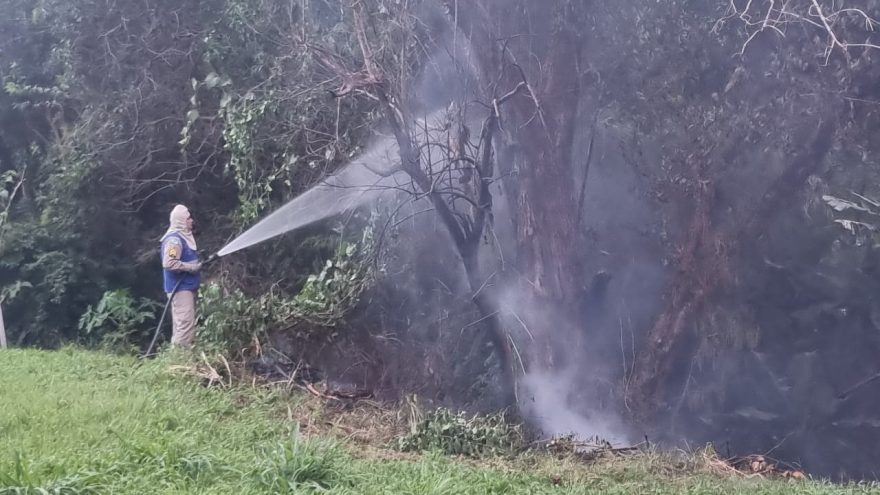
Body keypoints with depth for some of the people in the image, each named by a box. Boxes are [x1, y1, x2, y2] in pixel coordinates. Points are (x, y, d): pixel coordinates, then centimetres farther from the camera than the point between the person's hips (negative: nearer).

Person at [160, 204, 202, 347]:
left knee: (181, 323, 12)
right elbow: (169, 263, -26)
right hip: (180, 288, -10)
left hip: (186, 287, 10)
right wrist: (191, 267, -19)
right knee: (185, 323, -14)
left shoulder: (184, 237, 16)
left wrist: (197, 263, 11)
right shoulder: (174, 239, -16)